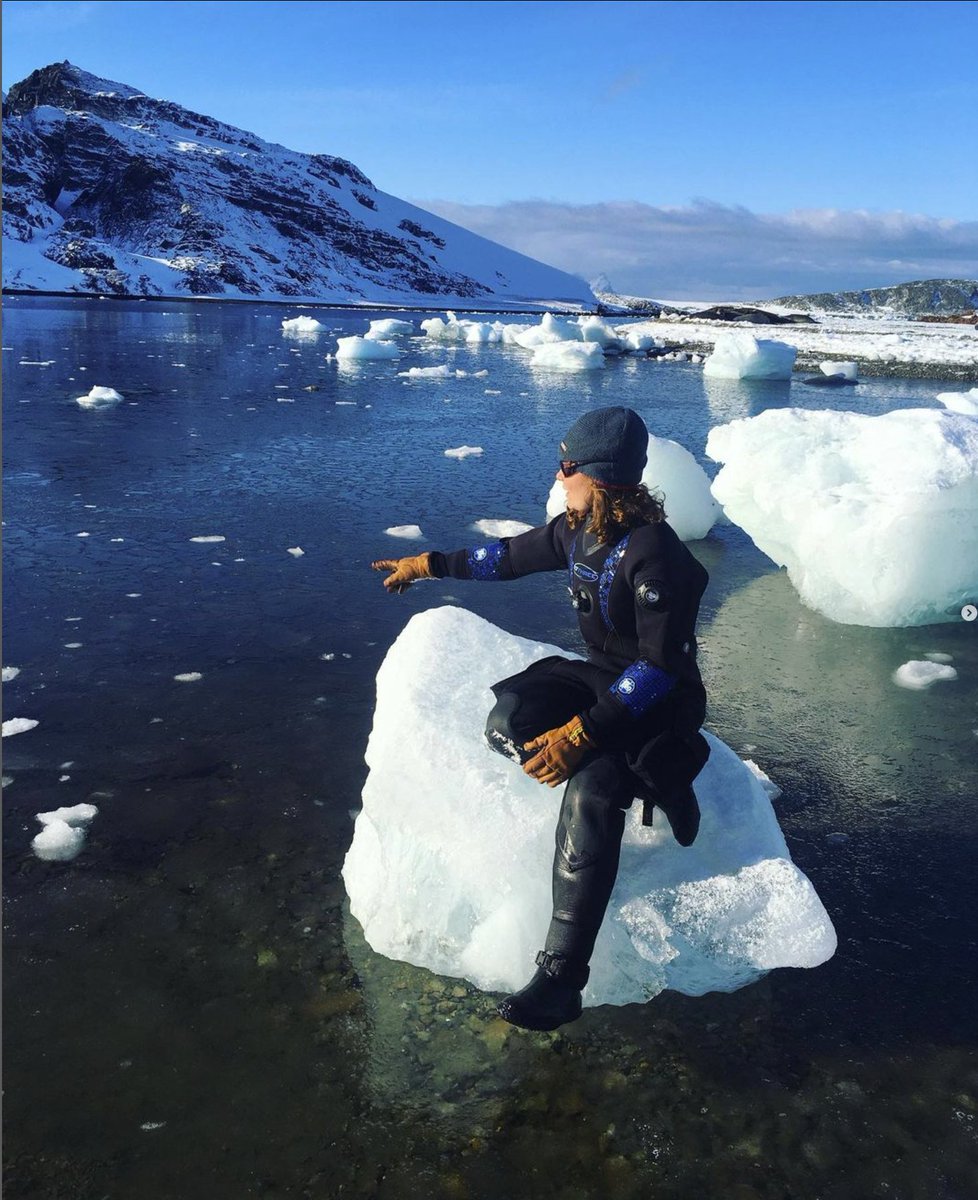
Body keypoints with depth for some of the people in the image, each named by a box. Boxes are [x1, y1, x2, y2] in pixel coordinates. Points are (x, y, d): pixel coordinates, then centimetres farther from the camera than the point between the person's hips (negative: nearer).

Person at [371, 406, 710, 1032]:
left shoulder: (653, 552, -25)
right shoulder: (579, 528, -1)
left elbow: (659, 668, -28)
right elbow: (513, 554, 17)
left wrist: (582, 733, -33)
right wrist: (430, 564, 22)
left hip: (662, 700, -8)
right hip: (600, 674, 8)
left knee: (590, 792, -33)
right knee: (509, 722, -20)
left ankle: (562, 976, -31)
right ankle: (648, 778, -11)